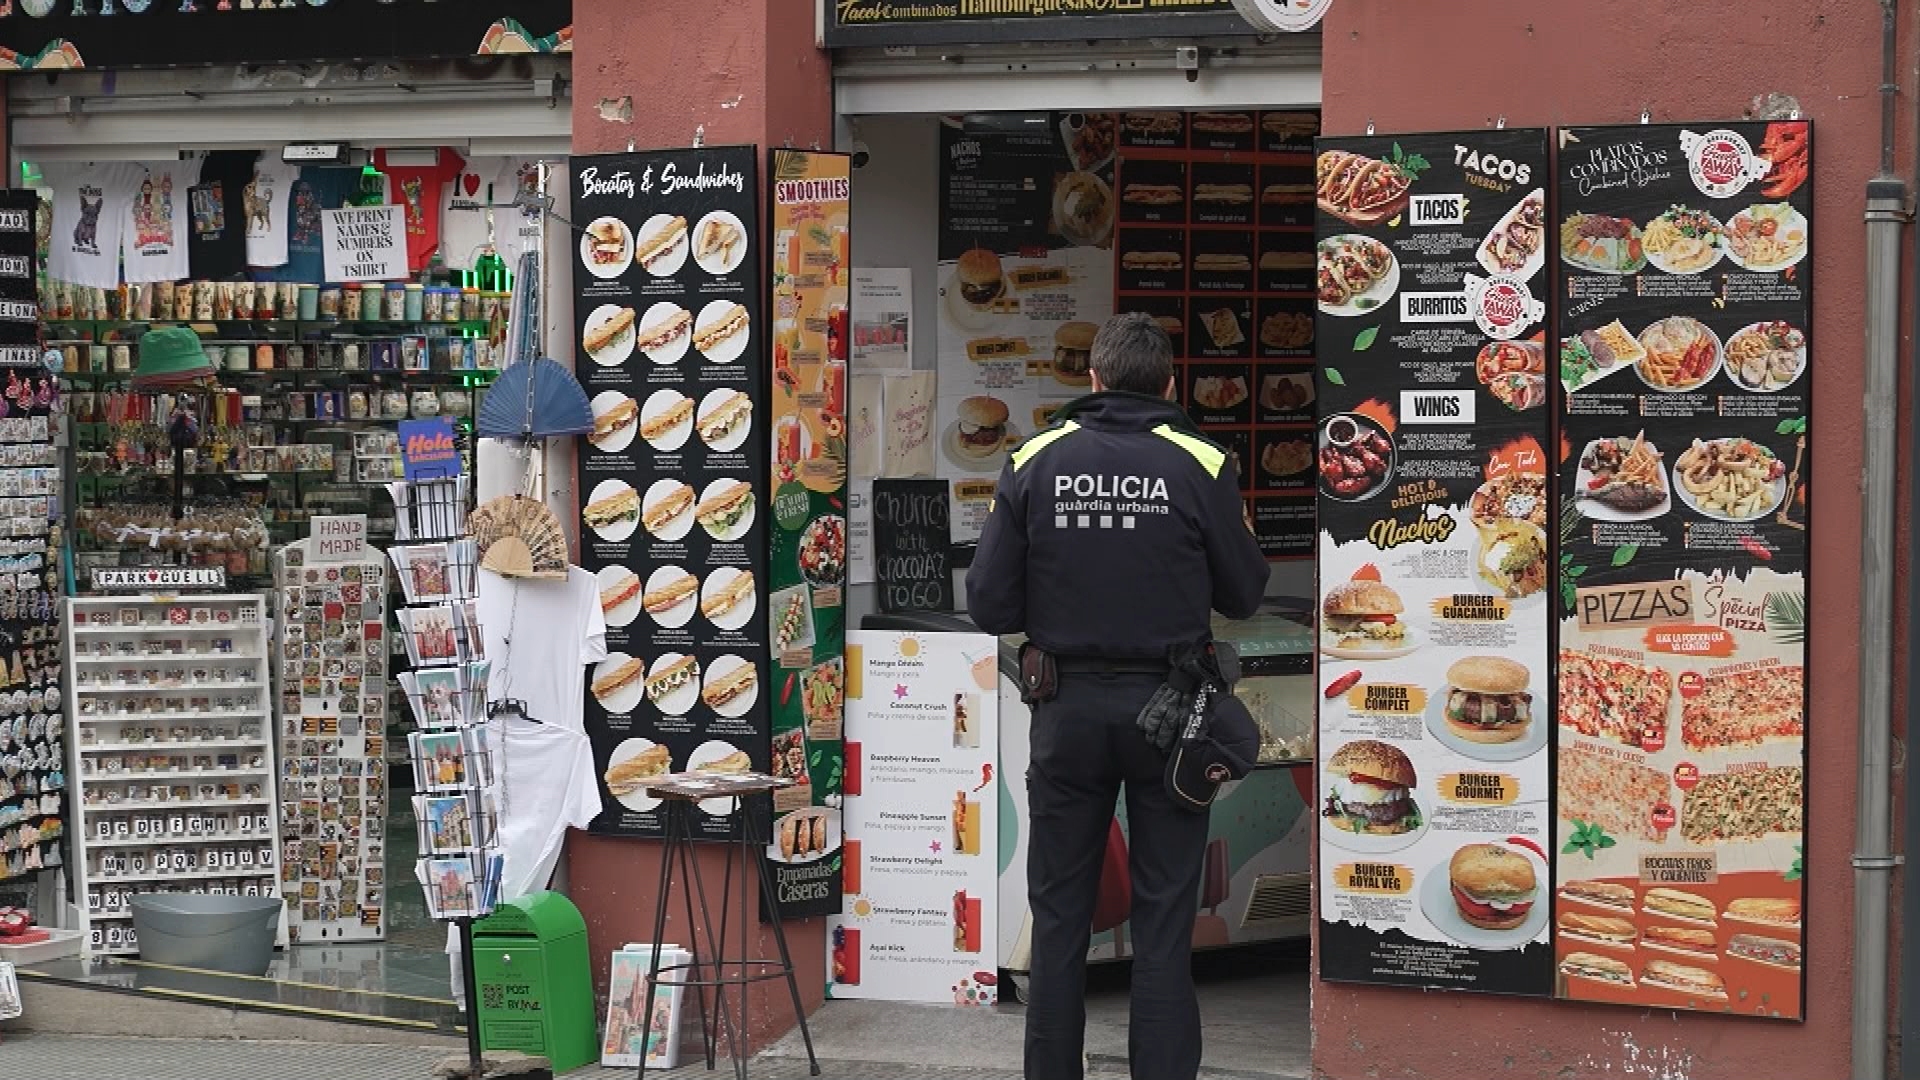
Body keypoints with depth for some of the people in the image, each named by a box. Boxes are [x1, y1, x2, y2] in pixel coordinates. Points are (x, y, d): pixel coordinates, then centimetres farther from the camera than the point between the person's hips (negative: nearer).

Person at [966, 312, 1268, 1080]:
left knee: (1059, 917, 11)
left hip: (1068, 707, 1)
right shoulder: (1200, 466, -6)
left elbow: (990, 606, -4)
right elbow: (1243, 596, 0)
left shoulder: (1035, 462, -3)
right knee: (1163, 922, 5)